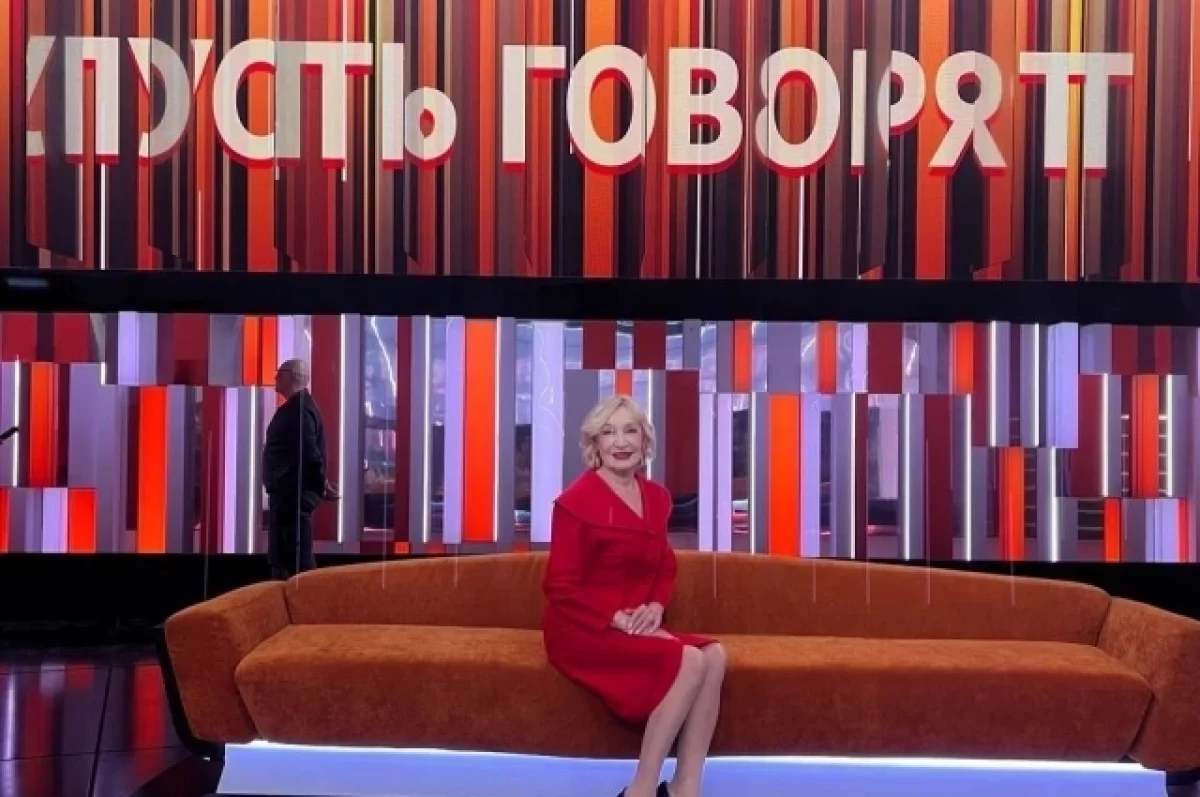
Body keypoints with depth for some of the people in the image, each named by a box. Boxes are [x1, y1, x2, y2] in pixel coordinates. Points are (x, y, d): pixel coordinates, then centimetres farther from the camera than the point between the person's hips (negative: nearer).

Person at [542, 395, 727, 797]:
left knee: (714, 655, -19)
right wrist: (619, 620, -19)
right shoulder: (576, 500, -10)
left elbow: (665, 568, 18)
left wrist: (655, 607, -3)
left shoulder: (656, 497, 10)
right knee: (689, 661, -27)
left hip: (636, 626, 7)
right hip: (580, 630, -7)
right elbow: (561, 587, -11)